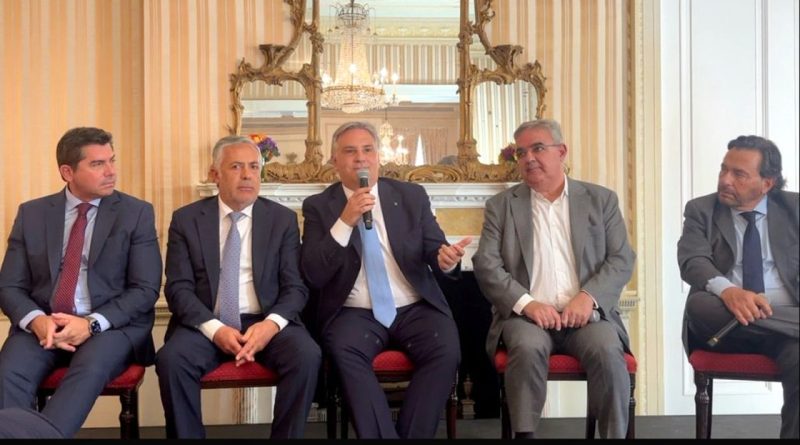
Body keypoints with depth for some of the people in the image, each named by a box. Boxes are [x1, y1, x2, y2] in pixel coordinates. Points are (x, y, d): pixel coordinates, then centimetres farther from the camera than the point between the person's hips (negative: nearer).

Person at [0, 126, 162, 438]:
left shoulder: (137, 213, 3)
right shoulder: (31, 214, 10)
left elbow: (146, 289, -3)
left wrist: (93, 323, -18)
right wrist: (36, 320, -15)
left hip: (112, 326, -2)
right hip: (43, 325, 2)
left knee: (91, 367, -35)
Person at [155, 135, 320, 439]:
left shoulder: (283, 219, 7)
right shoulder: (186, 219, 5)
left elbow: (295, 287, 2)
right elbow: (178, 287, -1)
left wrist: (272, 323, -19)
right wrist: (214, 328, -19)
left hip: (265, 323, 0)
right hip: (205, 323, 0)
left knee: (307, 355, -28)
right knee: (171, 359, -30)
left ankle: (285, 437, -10)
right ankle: (188, 436, -9)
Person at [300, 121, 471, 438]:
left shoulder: (412, 196, 10)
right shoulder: (318, 206, 5)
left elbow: (434, 249, 8)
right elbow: (312, 275, -5)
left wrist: (445, 259, -18)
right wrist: (345, 222, -16)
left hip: (415, 309, 2)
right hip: (355, 314, -1)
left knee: (446, 348, -27)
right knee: (343, 350, -33)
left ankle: (411, 435, -13)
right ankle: (382, 435, -22)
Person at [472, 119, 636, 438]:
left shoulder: (601, 200, 11)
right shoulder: (500, 206, 10)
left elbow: (622, 259, 4)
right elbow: (486, 265, 0)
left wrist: (589, 297, -14)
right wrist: (527, 303, -15)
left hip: (586, 313, 1)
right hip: (526, 314, 0)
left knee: (607, 351, -29)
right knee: (528, 349, -32)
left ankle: (615, 435, -13)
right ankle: (524, 435, -19)